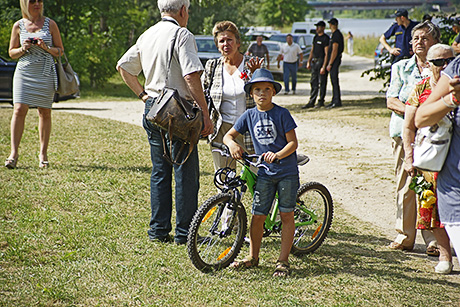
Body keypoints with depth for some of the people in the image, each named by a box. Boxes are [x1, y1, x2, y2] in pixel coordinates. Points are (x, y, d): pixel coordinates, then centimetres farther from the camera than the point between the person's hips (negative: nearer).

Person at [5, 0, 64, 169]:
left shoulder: (50, 24, 5)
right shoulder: (18, 25, 7)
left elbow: (60, 50, 8)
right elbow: (11, 53, 13)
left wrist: (46, 48, -11)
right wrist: (23, 49, -8)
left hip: (45, 73, 0)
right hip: (24, 71, 0)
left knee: (45, 113, 2)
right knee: (19, 110, -11)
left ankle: (43, 153, 13)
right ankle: (14, 153, -9)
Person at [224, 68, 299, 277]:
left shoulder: (282, 113, -6)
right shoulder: (249, 115, 4)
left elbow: (293, 143, -8)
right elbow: (228, 135, 8)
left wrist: (278, 155, -26)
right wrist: (232, 144, -16)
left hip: (287, 171, -3)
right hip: (265, 173, 3)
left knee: (286, 215, 0)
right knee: (258, 215, 2)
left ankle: (283, 260, 7)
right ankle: (253, 257, 17)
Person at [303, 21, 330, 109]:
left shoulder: (325, 38, -10)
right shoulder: (315, 37, 15)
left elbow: (326, 54, -14)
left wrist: (324, 67, -19)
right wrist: (308, 62, 17)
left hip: (321, 61, -8)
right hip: (314, 62, 8)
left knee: (322, 83, -2)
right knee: (313, 82, 8)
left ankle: (321, 102, 5)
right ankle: (312, 102, 11)